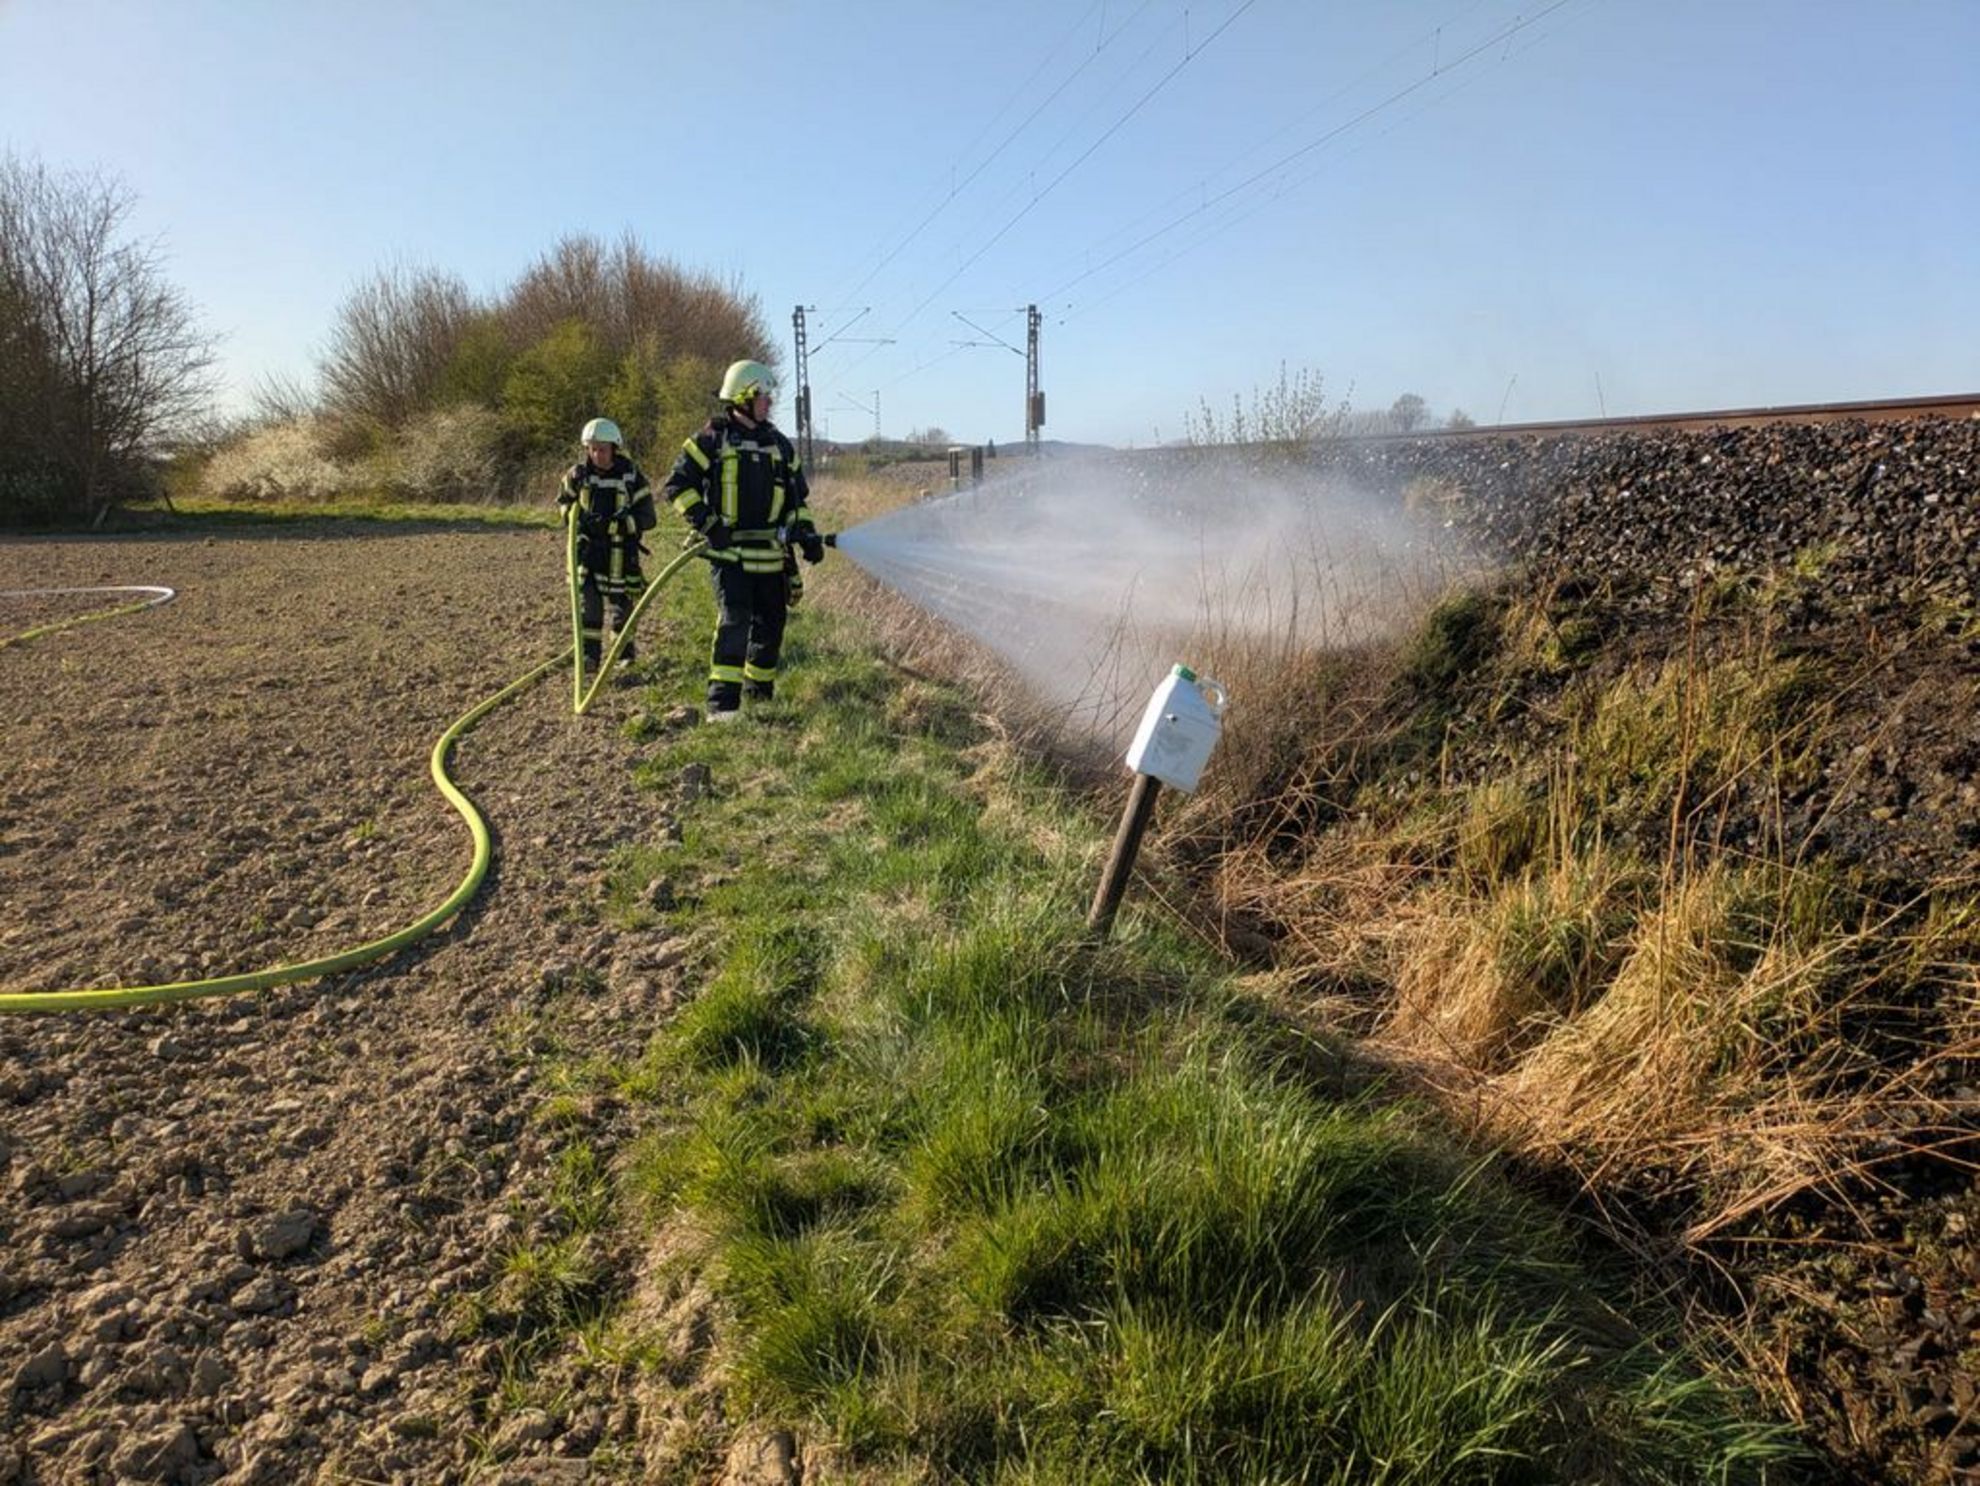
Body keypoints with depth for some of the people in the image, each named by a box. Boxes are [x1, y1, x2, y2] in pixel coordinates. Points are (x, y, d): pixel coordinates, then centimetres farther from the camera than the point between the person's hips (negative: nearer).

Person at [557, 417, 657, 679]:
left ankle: (625, 652, 29)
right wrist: (575, 515, -7)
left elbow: (648, 518, -13)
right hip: (588, 548, 1)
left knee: (622, 604, 9)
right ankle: (590, 655, -1)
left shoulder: (632, 477, -10)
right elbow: (563, 500, 16)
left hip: (621, 552, -1)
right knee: (588, 601, -8)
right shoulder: (578, 474, -2)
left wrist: (614, 524, -26)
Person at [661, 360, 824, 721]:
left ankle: (760, 691, 31)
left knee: (771, 623, 12)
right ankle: (722, 701, -19)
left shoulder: (779, 444, 13)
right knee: (734, 620, -19)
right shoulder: (712, 440, -3)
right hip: (728, 552, -6)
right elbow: (677, 486, -4)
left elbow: (797, 496, 21)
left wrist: (806, 534, 7)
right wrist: (705, 522, -13)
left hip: (770, 555, 6)